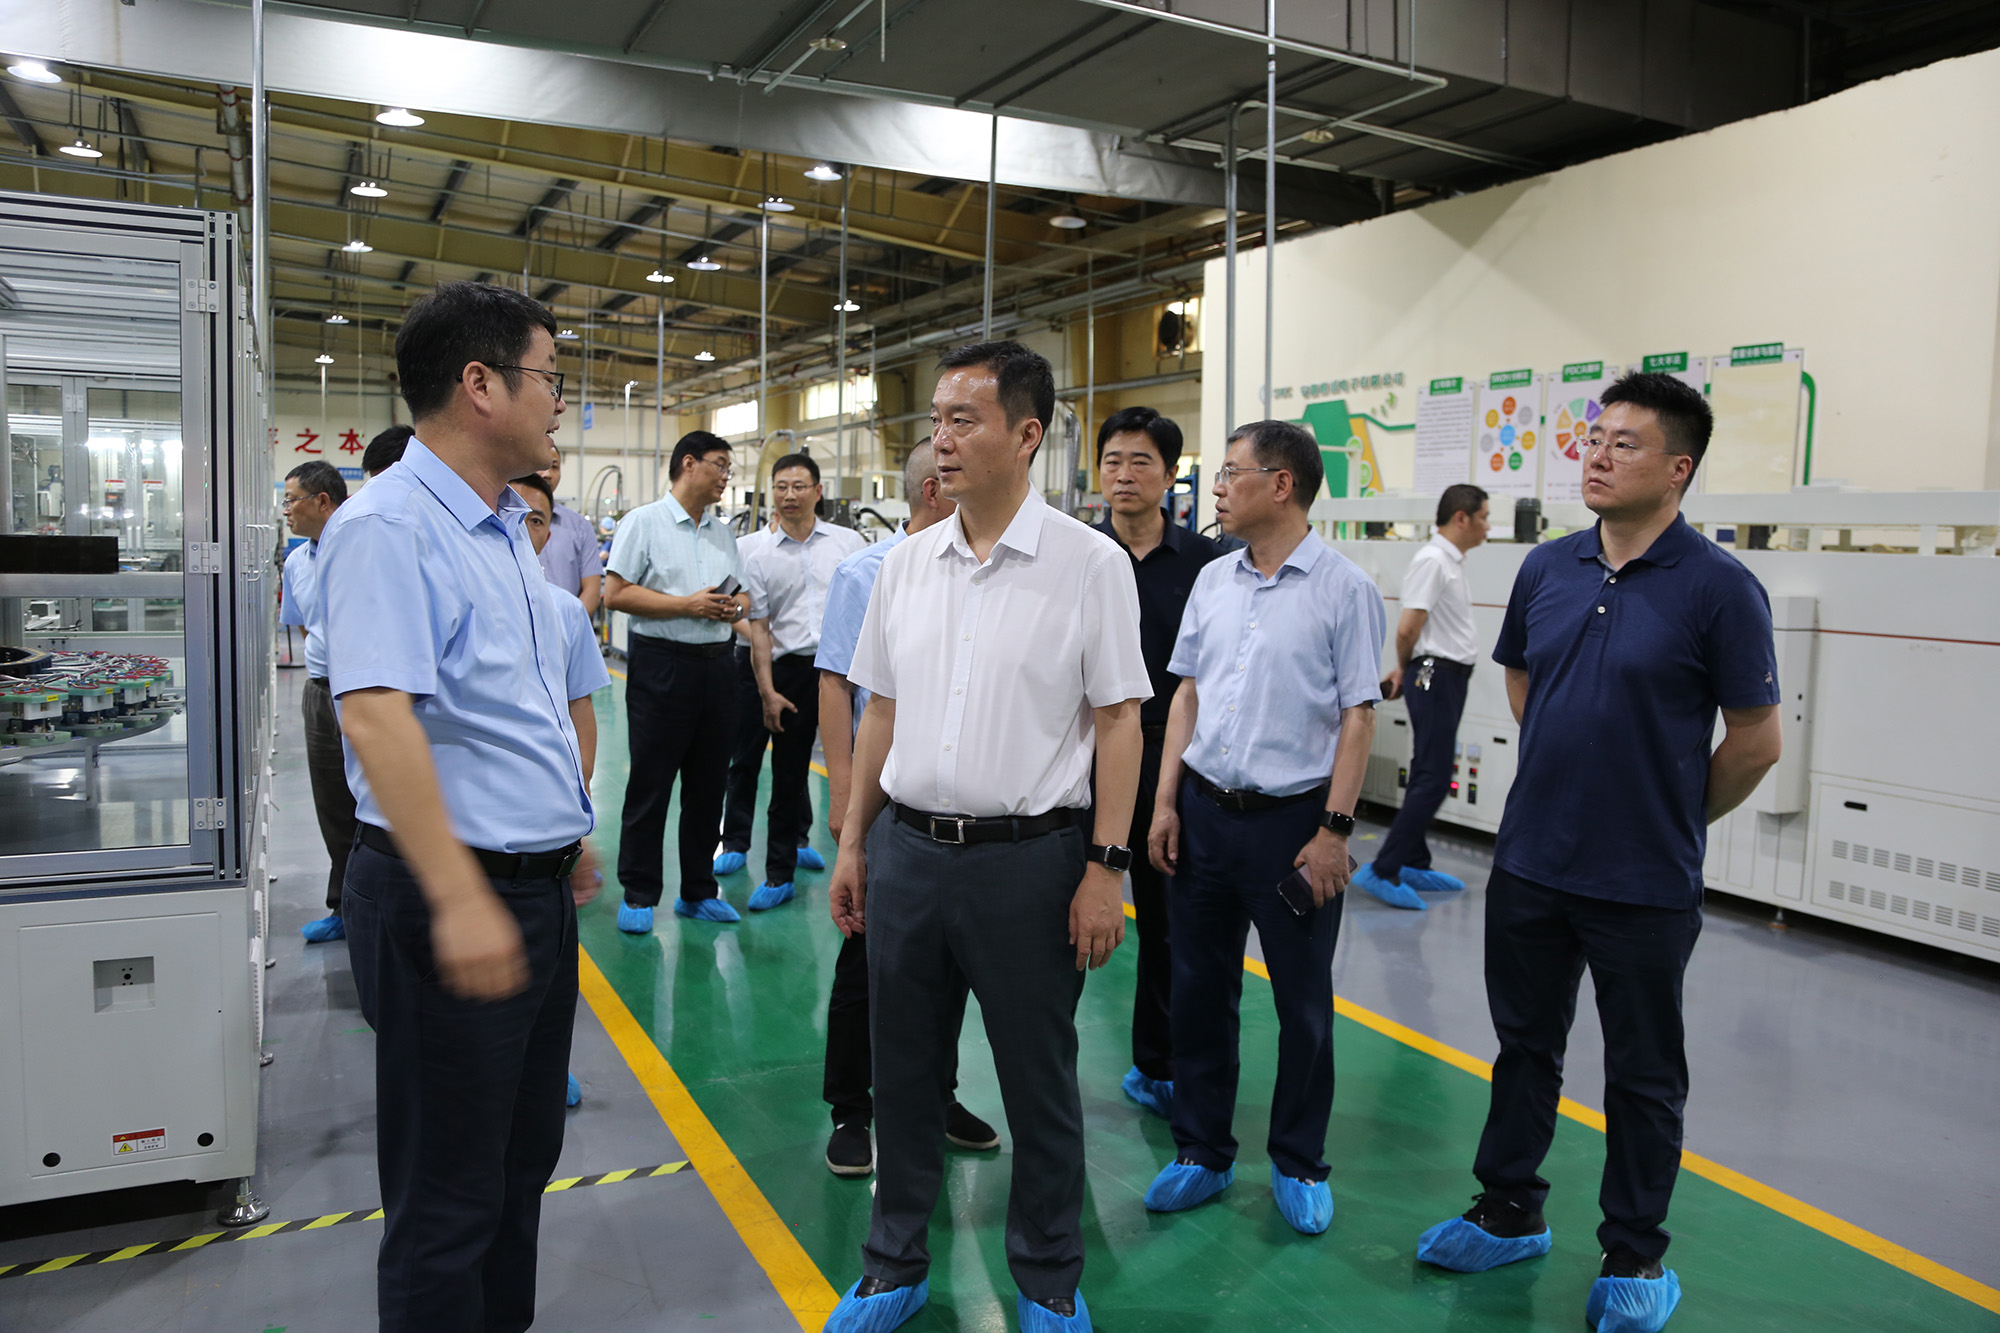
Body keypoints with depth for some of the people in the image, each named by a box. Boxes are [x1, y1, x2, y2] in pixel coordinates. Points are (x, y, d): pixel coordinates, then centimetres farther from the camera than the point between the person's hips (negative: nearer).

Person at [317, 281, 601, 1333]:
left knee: (523, 1160, 22)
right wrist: (460, 898, -33)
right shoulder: (388, 526, -17)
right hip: (454, 900, -9)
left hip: (537, 890, 9)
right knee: (448, 1198, 6)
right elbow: (376, 713, -28)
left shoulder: (502, 528, 12)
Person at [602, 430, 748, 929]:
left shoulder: (721, 531, 16)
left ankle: (698, 892, 21)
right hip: (660, 662, -6)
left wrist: (736, 605, -2)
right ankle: (638, 896, 11)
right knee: (650, 784, 0)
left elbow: (741, 591, 22)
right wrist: (687, 605, -16)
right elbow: (616, 593, -12)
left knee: (707, 783, 10)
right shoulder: (644, 522, -4)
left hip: (715, 664, 6)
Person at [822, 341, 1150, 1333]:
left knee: (1039, 1082, 11)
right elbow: (881, 711, 12)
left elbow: (1117, 721, -8)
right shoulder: (907, 563, 6)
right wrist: (852, 841, 11)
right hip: (906, 850, 4)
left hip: (1028, 858, -4)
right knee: (902, 1071, 16)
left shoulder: (1090, 563, -7)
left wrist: (1105, 869, -12)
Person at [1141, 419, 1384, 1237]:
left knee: (1303, 1002, 8)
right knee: (1199, 988, 12)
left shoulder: (1342, 588, -8)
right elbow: (1187, 693, 12)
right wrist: (1166, 801, 5)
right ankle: (1202, 1152, 29)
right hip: (1205, 809, 5)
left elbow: (1358, 715, -9)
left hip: (1291, 818, -5)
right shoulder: (1213, 581, 8)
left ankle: (1298, 1164, 27)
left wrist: (1334, 830, -13)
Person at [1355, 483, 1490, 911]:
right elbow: (1408, 627, -18)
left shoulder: (1453, 560, 17)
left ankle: (1414, 865, 23)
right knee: (1433, 779, -11)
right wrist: (1405, 668, -1)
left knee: (1427, 775, 14)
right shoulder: (1432, 560, -15)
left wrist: (1403, 670, 10)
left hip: (1450, 677, 10)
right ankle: (1382, 870, -8)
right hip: (1435, 676, -10)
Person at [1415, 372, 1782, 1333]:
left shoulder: (1718, 588, -13)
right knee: (1524, 1046, 18)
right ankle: (1509, 1213, 37)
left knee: (1642, 1075, 12)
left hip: (1645, 885, -5)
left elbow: (1756, 741, -7)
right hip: (1529, 862, 5)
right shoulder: (1547, 570, 2)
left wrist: (1672, 819, 4)